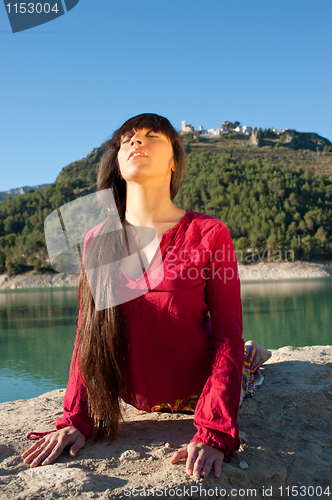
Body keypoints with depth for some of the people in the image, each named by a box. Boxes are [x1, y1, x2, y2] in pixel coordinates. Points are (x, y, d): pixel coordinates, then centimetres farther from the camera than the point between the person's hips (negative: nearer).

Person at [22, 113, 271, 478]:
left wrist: (214, 433, -28)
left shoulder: (209, 234, -19)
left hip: (198, 398, -3)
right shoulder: (97, 241, -9)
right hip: (135, 401, 4)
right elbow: (88, 335, -5)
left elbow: (227, 335, -19)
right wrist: (74, 418, -12)